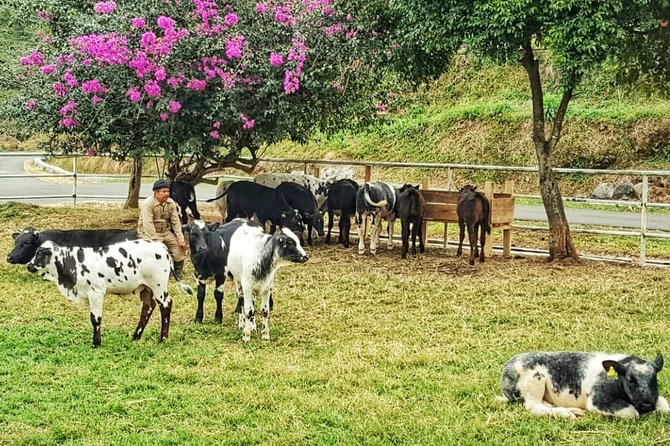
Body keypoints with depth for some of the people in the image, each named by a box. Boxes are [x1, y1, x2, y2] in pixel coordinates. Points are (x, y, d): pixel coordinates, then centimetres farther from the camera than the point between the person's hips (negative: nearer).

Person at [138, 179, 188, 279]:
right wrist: (156, 241, -29)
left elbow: (176, 222, 1)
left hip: (166, 232, 6)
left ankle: (178, 275, 13)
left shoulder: (171, 203, -1)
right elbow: (148, 224, -24)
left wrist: (181, 240, -6)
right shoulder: (148, 204, -18)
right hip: (149, 233, -6)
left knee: (180, 247, -4)